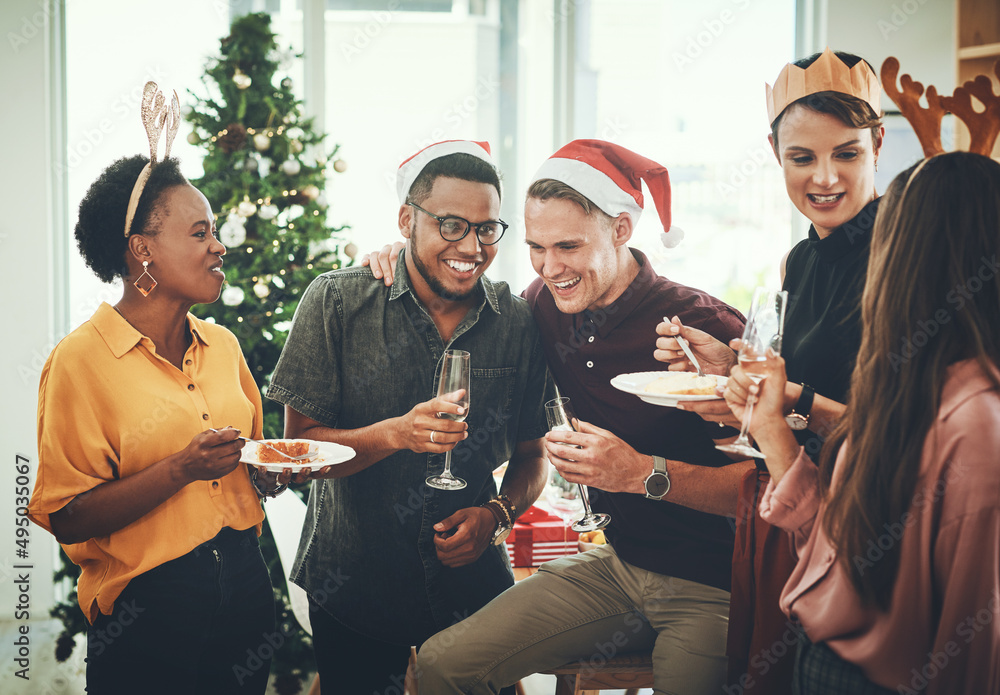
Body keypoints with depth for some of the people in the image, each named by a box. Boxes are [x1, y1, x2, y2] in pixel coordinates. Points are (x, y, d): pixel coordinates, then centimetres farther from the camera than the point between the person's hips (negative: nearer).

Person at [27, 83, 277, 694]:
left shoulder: (223, 345, 7)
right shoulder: (80, 361, -11)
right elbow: (66, 517, -14)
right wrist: (181, 470, -24)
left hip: (245, 591, 6)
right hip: (148, 615, -6)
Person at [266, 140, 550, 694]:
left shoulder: (519, 325, -3)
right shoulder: (337, 302, -10)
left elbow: (531, 456, 8)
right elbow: (299, 447, -11)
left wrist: (498, 515, -12)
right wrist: (397, 434, -27)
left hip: (472, 590, 2)